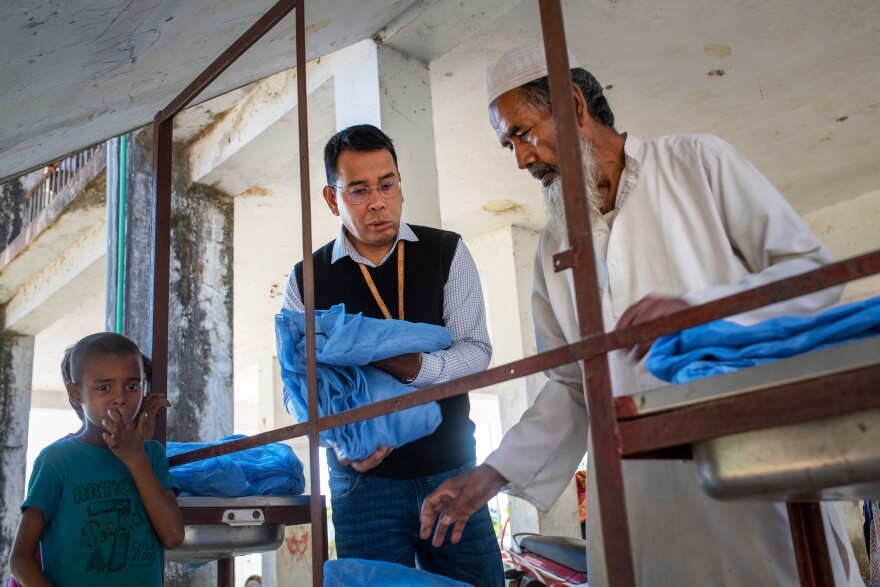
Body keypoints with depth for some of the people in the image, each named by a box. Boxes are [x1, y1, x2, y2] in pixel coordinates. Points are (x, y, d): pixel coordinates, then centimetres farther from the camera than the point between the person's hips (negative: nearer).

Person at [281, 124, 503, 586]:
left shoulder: (447, 253, 2)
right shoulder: (306, 281, 2)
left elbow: (476, 351, -5)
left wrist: (416, 368, -25)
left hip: (451, 467, 1)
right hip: (365, 477, 0)